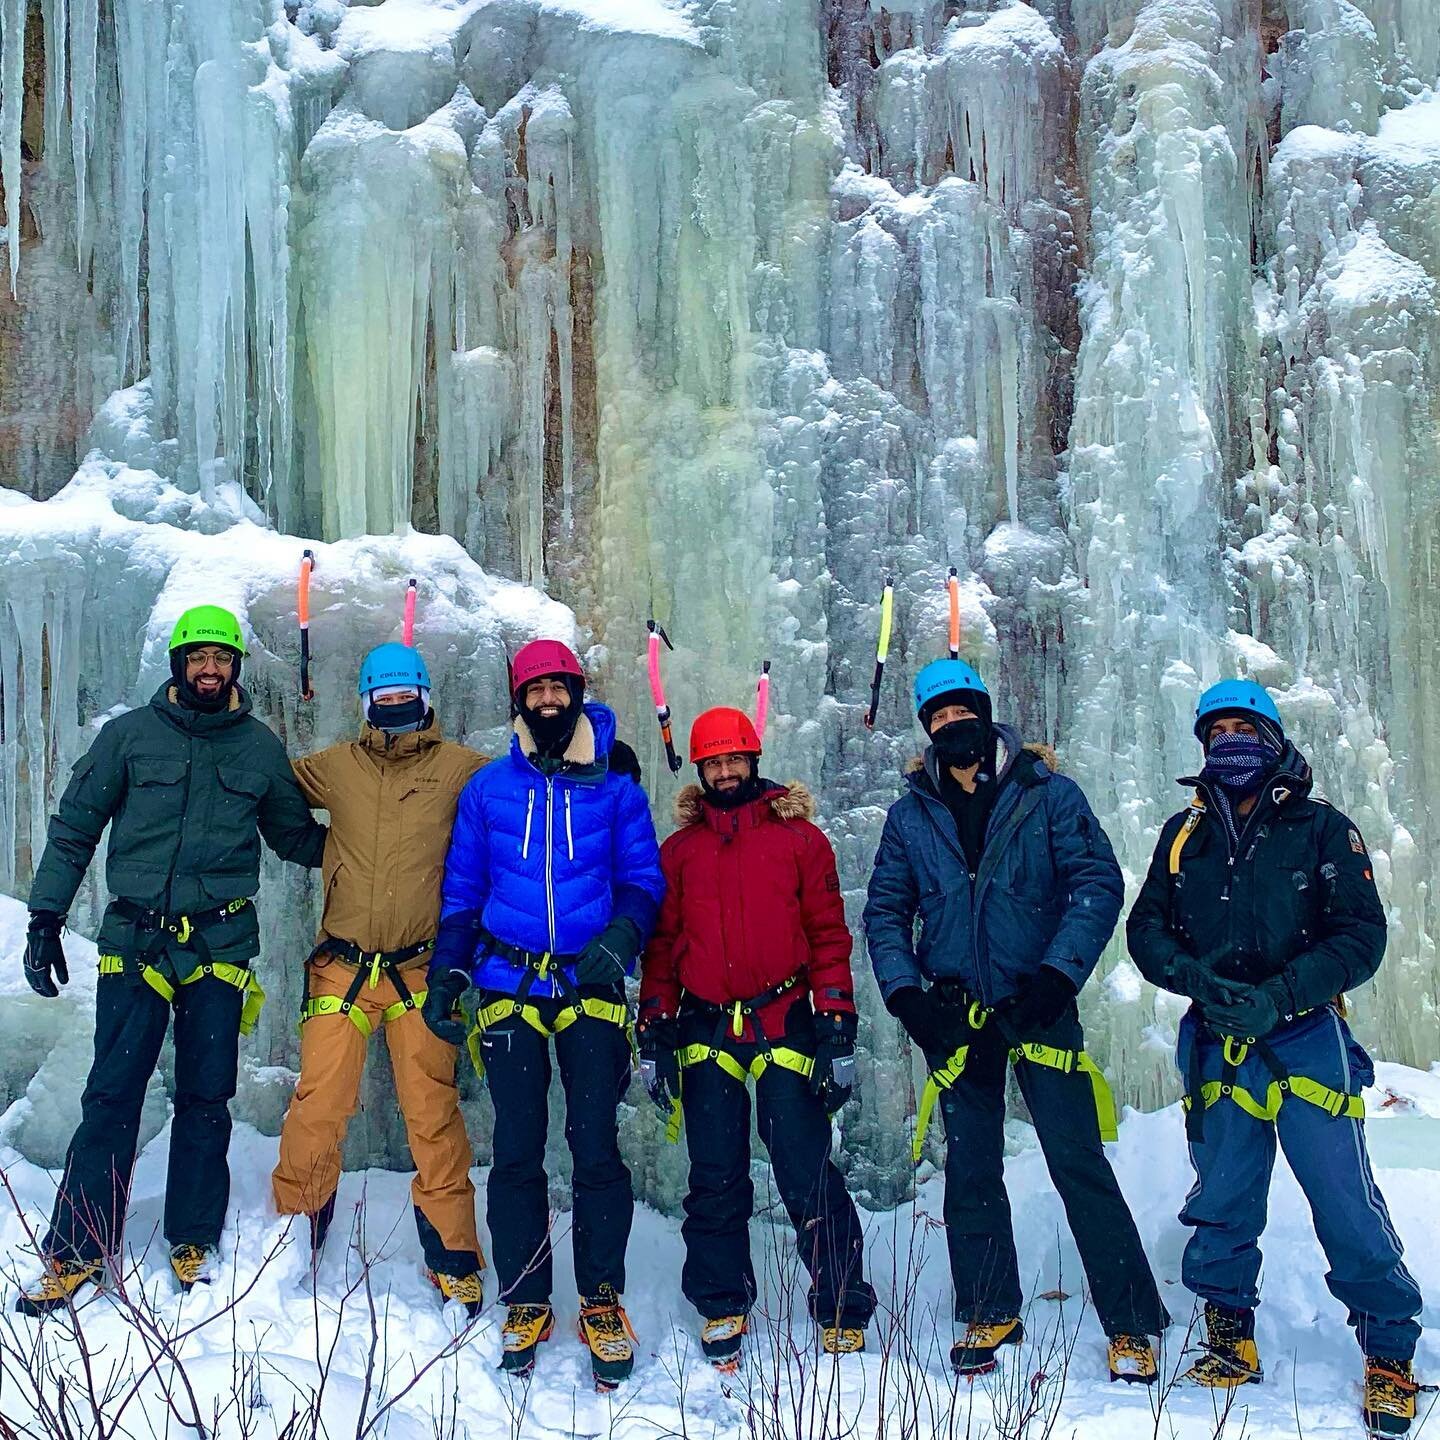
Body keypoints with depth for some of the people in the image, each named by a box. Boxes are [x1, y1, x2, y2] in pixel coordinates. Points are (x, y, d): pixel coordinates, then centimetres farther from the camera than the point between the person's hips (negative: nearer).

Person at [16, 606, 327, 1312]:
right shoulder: (129, 735, 3)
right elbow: (73, 830, 7)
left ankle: (194, 1242, 18)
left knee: (206, 1100, 5)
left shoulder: (261, 747, 8)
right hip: (135, 941, -1)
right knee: (111, 1095, -3)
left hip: (220, 945, 1)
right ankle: (76, 1250, 7)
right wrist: (45, 919, 1)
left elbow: (294, 836, 21)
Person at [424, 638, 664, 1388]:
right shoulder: (488, 788, 9)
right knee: (516, 1150, 2)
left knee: (596, 1146, -3)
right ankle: (526, 1303, 14)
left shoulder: (615, 788, 6)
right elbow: (462, 890, 12)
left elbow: (643, 879, 7)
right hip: (510, 987, 1)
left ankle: (603, 1303, 10)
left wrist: (620, 940, -12)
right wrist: (447, 971, 1)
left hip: (591, 987, -1)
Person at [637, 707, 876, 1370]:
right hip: (706, 1032, 2)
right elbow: (661, 944, 11)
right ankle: (722, 1308, 21)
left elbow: (828, 935, 3)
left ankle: (843, 1313, 9)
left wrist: (837, 1029, -3)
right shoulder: (678, 850, 11)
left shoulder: (800, 839, 5)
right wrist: (654, 1033, 4)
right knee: (715, 1180, 7)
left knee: (809, 1177, -3)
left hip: (785, 1024, -2)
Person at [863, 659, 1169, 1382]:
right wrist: (905, 995, -3)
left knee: (1079, 1163, -5)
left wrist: (1057, 978, -15)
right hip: (956, 1016, 3)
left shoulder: (1045, 792, -1)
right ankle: (990, 1313, 22)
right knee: (970, 1171, 8)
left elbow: (1099, 883, -6)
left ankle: (1131, 1323, 4)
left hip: (1038, 1006, -3)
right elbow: (884, 912, 11)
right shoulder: (911, 814, 7)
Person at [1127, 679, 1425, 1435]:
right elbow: (1146, 929, 7)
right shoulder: (1185, 835, 10)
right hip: (1218, 1047, 3)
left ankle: (1390, 1353, 10)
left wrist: (1277, 996, -18)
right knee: (1220, 1204, 9)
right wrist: (1197, 977, -14)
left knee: (1348, 1206, -5)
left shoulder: (1321, 829, 0)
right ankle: (1231, 1338, 27)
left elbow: (1362, 936, -6)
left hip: (1306, 1039, -3)